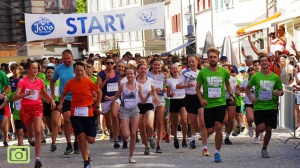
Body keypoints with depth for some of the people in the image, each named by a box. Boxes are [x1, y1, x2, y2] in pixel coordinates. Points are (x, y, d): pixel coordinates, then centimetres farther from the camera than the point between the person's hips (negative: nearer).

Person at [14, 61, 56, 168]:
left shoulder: (40, 82, 4)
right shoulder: (22, 82, -8)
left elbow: (44, 93, 24)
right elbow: (15, 97, -16)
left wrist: (51, 100, 6)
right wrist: (27, 93, -30)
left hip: (37, 107, 1)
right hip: (26, 108, -1)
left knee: (38, 132, -19)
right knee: (30, 133, 15)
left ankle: (37, 158, -20)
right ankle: (30, 138, 57)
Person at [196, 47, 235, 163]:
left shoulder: (224, 72, 2)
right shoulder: (202, 72, -3)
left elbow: (227, 84, 22)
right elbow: (198, 88, 6)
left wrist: (231, 95, 9)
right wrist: (201, 100, -9)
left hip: (220, 103, 0)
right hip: (208, 105, 0)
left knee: (218, 127, -14)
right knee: (210, 130, 0)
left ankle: (217, 153, -2)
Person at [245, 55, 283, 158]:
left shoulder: (275, 77, 4)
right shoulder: (256, 76, 0)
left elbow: (281, 91, 13)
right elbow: (247, 88, 13)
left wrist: (279, 93, -10)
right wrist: (250, 98, -3)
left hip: (272, 107, 2)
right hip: (259, 106, -2)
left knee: (269, 130, 4)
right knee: (261, 128, -17)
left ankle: (264, 149, 24)